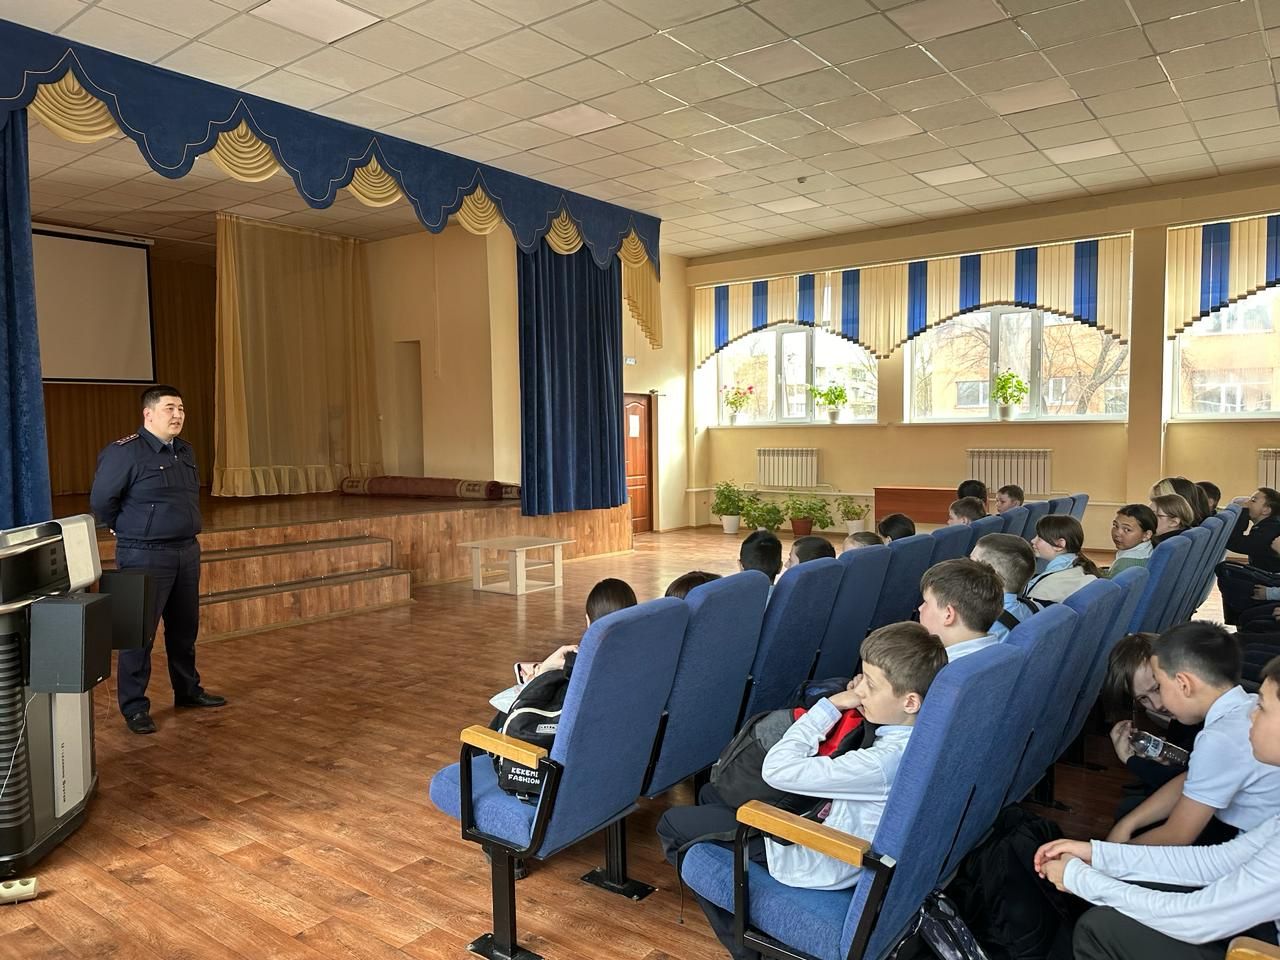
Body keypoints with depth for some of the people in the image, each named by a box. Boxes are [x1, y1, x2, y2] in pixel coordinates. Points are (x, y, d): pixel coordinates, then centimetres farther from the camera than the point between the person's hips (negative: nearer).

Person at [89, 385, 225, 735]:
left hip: (187, 552, 7)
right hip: (145, 557, -7)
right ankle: (134, 707, 12)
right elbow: (101, 500, -8)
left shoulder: (185, 451, 9)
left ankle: (188, 690, 32)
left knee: (185, 628, 17)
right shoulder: (125, 451, -14)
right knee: (139, 633, 1)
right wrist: (129, 531, 3)